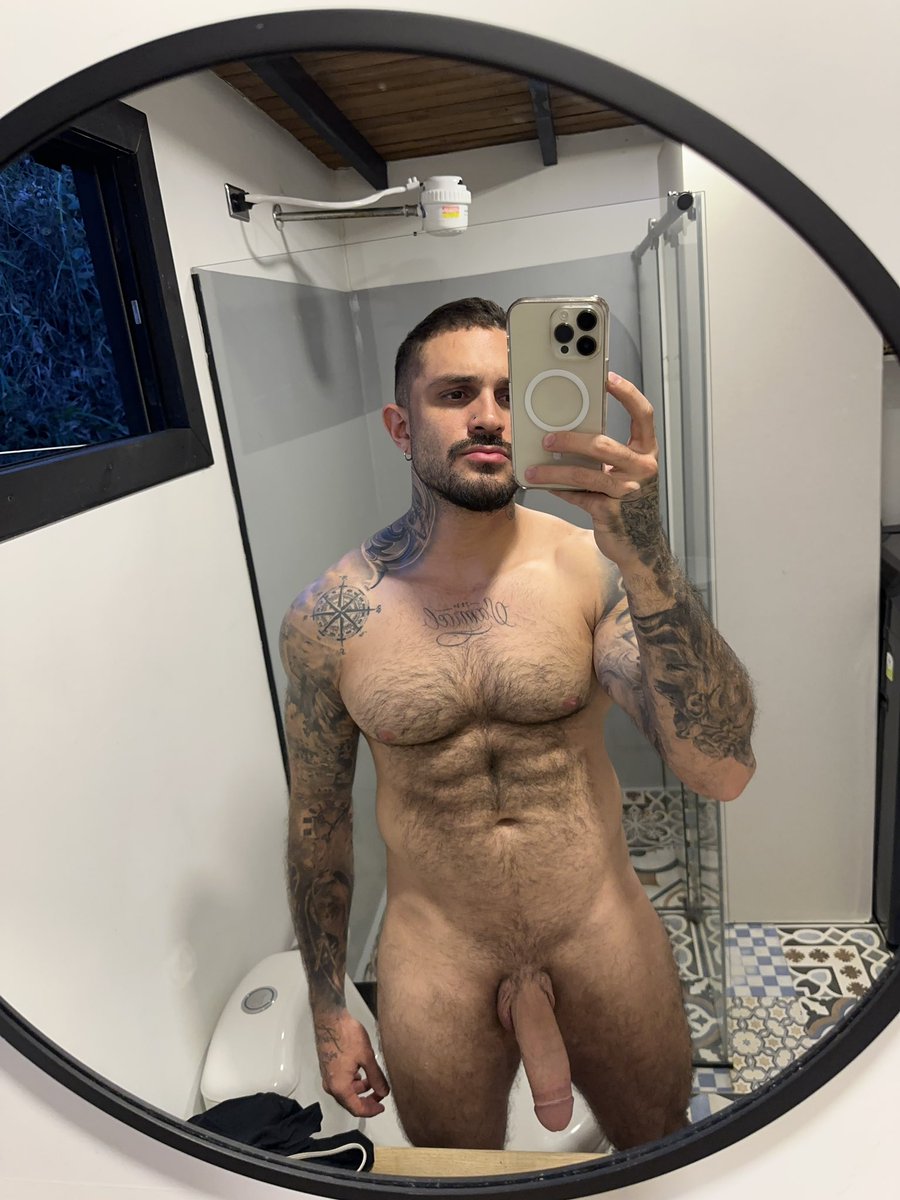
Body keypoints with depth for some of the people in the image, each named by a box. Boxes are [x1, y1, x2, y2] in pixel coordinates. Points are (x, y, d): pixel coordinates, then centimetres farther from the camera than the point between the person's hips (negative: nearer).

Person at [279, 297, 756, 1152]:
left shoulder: (590, 567, -15)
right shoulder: (328, 616, -12)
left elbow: (723, 772, -24)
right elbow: (317, 819, -1)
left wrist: (645, 555, -36)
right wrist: (327, 1008, 7)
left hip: (608, 936, 1)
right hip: (437, 961, 0)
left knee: (663, 1160, 26)